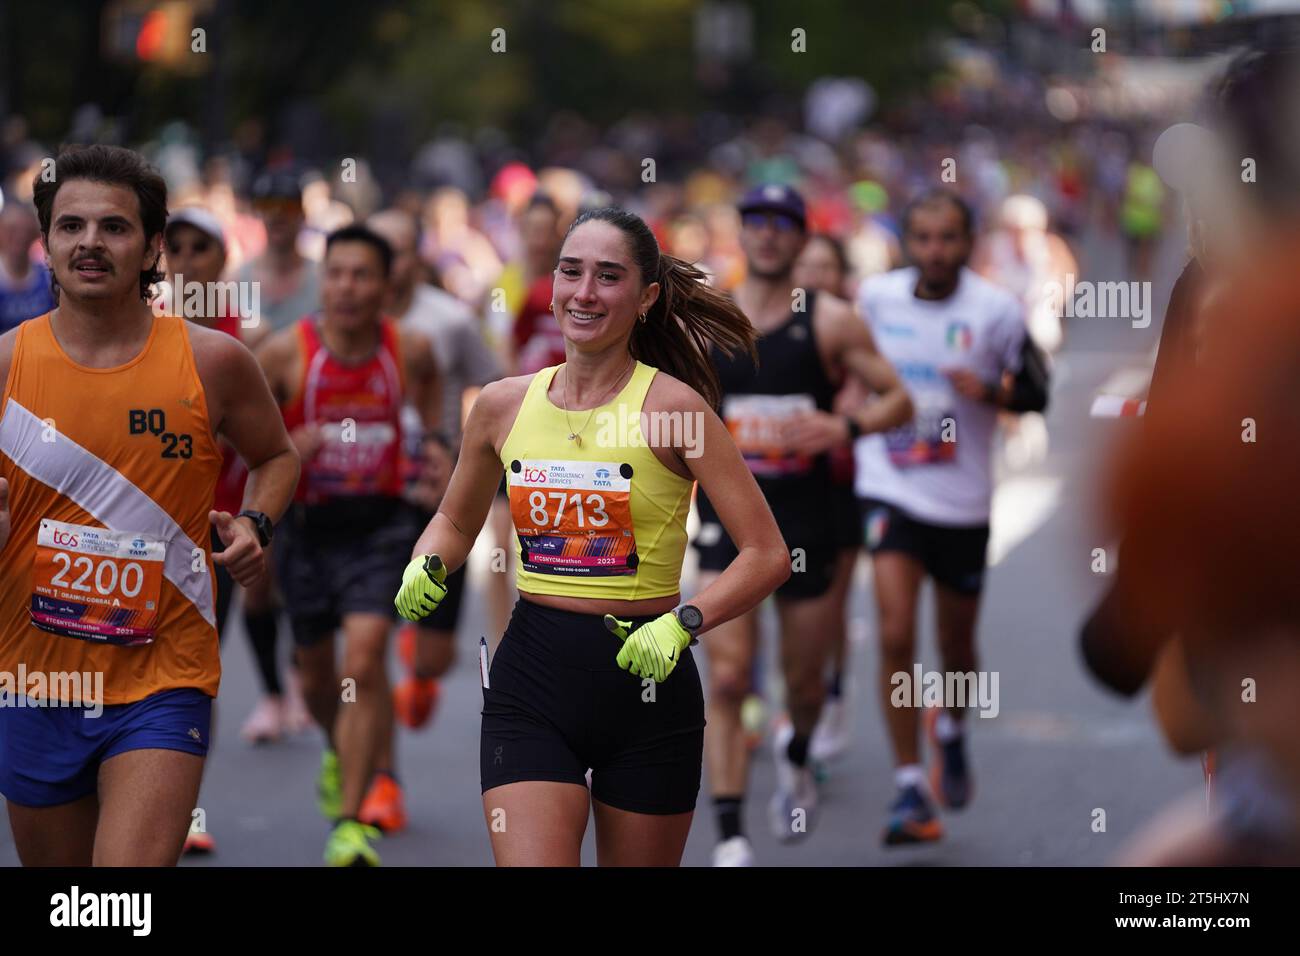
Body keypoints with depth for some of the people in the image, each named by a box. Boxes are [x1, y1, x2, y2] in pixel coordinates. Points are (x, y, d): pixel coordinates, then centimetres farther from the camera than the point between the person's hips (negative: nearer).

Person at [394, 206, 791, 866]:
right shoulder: (504, 404, 3)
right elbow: (455, 522, 21)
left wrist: (683, 624, -24)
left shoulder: (672, 407, -9)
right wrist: (425, 568, -1)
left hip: (646, 684, -2)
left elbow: (767, 555, -10)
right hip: (530, 682, 2)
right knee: (530, 860, -15)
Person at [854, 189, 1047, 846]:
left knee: (956, 647, 12)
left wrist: (991, 392, -19)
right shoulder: (875, 298, -2)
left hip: (963, 501, 0)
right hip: (891, 490, 0)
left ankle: (950, 729, 47)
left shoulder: (996, 311, -9)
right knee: (896, 636, -15)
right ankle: (910, 790, -9)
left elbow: (1036, 393, -1)